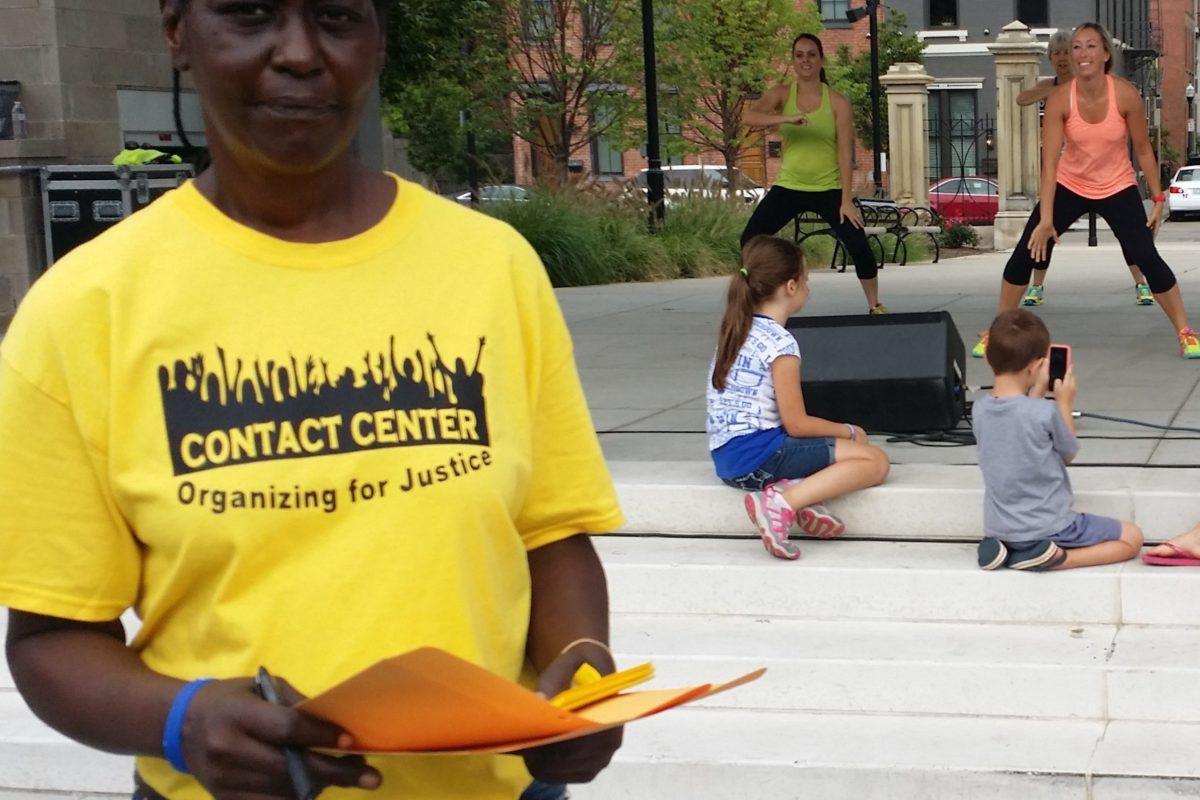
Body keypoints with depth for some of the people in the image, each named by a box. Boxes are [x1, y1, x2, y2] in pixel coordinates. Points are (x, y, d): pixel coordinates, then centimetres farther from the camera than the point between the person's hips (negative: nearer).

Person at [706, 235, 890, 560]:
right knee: (875, 460, -9)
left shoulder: (735, 331, 15)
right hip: (757, 456, -9)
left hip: (725, 458, 9)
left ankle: (793, 486, -4)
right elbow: (796, 424, -12)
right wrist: (849, 431, 4)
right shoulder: (781, 344, -12)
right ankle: (783, 504, -23)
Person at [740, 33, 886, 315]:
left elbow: (845, 153, -7)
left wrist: (846, 200, -14)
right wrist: (787, 118, -35)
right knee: (750, 240, -10)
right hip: (788, 187, 1)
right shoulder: (782, 94, 0)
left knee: (859, 246, -13)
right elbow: (748, 116, -19)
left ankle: (875, 306, 9)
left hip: (829, 189, -1)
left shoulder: (837, 102, -3)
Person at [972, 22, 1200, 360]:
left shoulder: (1126, 95, -20)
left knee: (1147, 258, -11)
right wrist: (1046, 219, -33)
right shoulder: (1060, 100, -21)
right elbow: (1050, 162, -26)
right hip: (1069, 187, 1)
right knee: (1025, 254, -4)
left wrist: (1158, 198, -6)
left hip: (1118, 189, -1)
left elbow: (1143, 150, -7)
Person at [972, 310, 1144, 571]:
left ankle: (1003, 549, 6)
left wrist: (1037, 392, 12)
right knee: (1132, 537, 10)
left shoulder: (979, 410, -4)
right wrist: (1065, 403, 7)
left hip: (997, 528, 6)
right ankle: (1053, 558, -10)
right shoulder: (1047, 412, -20)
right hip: (1047, 527, -5)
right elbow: (1069, 453, -1)